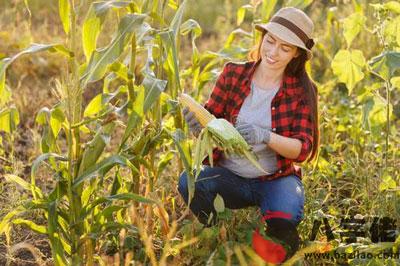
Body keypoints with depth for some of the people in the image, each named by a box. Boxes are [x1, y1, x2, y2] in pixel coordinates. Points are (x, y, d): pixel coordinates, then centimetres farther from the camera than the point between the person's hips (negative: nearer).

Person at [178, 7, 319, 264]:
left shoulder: (303, 91, -5)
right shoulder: (233, 74, -1)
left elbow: (303, 149, -11)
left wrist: (266, 137, -31)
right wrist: (197, 123, -24)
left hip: (277, 179, -1)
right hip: (230, 177, 2)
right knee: (189, 181, -30)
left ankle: (280, 241, 3)